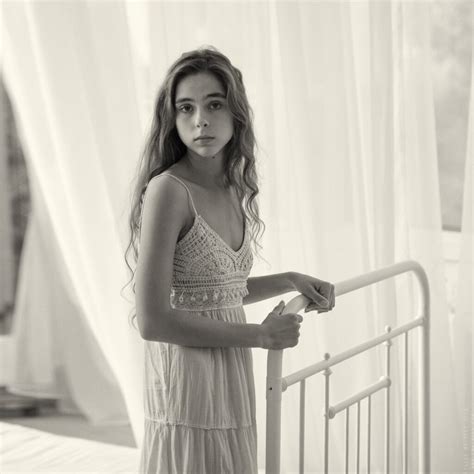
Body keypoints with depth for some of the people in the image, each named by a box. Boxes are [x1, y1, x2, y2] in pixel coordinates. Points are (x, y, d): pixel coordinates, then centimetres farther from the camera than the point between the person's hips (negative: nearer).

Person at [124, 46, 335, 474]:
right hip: (187, 386, -7)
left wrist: (289, 280, 9)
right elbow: (152, 320, -20)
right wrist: (260, 335, -13)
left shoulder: (234, 192, 5)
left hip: (231, 382, 7)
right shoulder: (168, 190, -17)